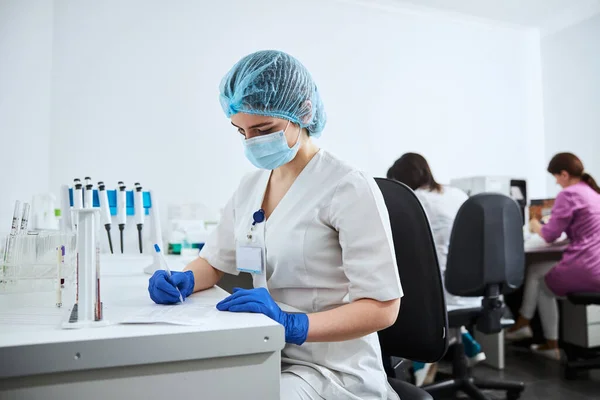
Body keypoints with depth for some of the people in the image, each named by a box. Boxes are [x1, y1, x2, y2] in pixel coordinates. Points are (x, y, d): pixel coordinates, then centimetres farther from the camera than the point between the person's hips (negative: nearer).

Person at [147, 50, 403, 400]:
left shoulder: (349, 189, -17)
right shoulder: (251, 186, 4)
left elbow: (381, 307, -18)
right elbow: (214, 261, 14)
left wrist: (291, 323, -29)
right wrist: (183, 281, -8)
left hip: (333, 371, -6)